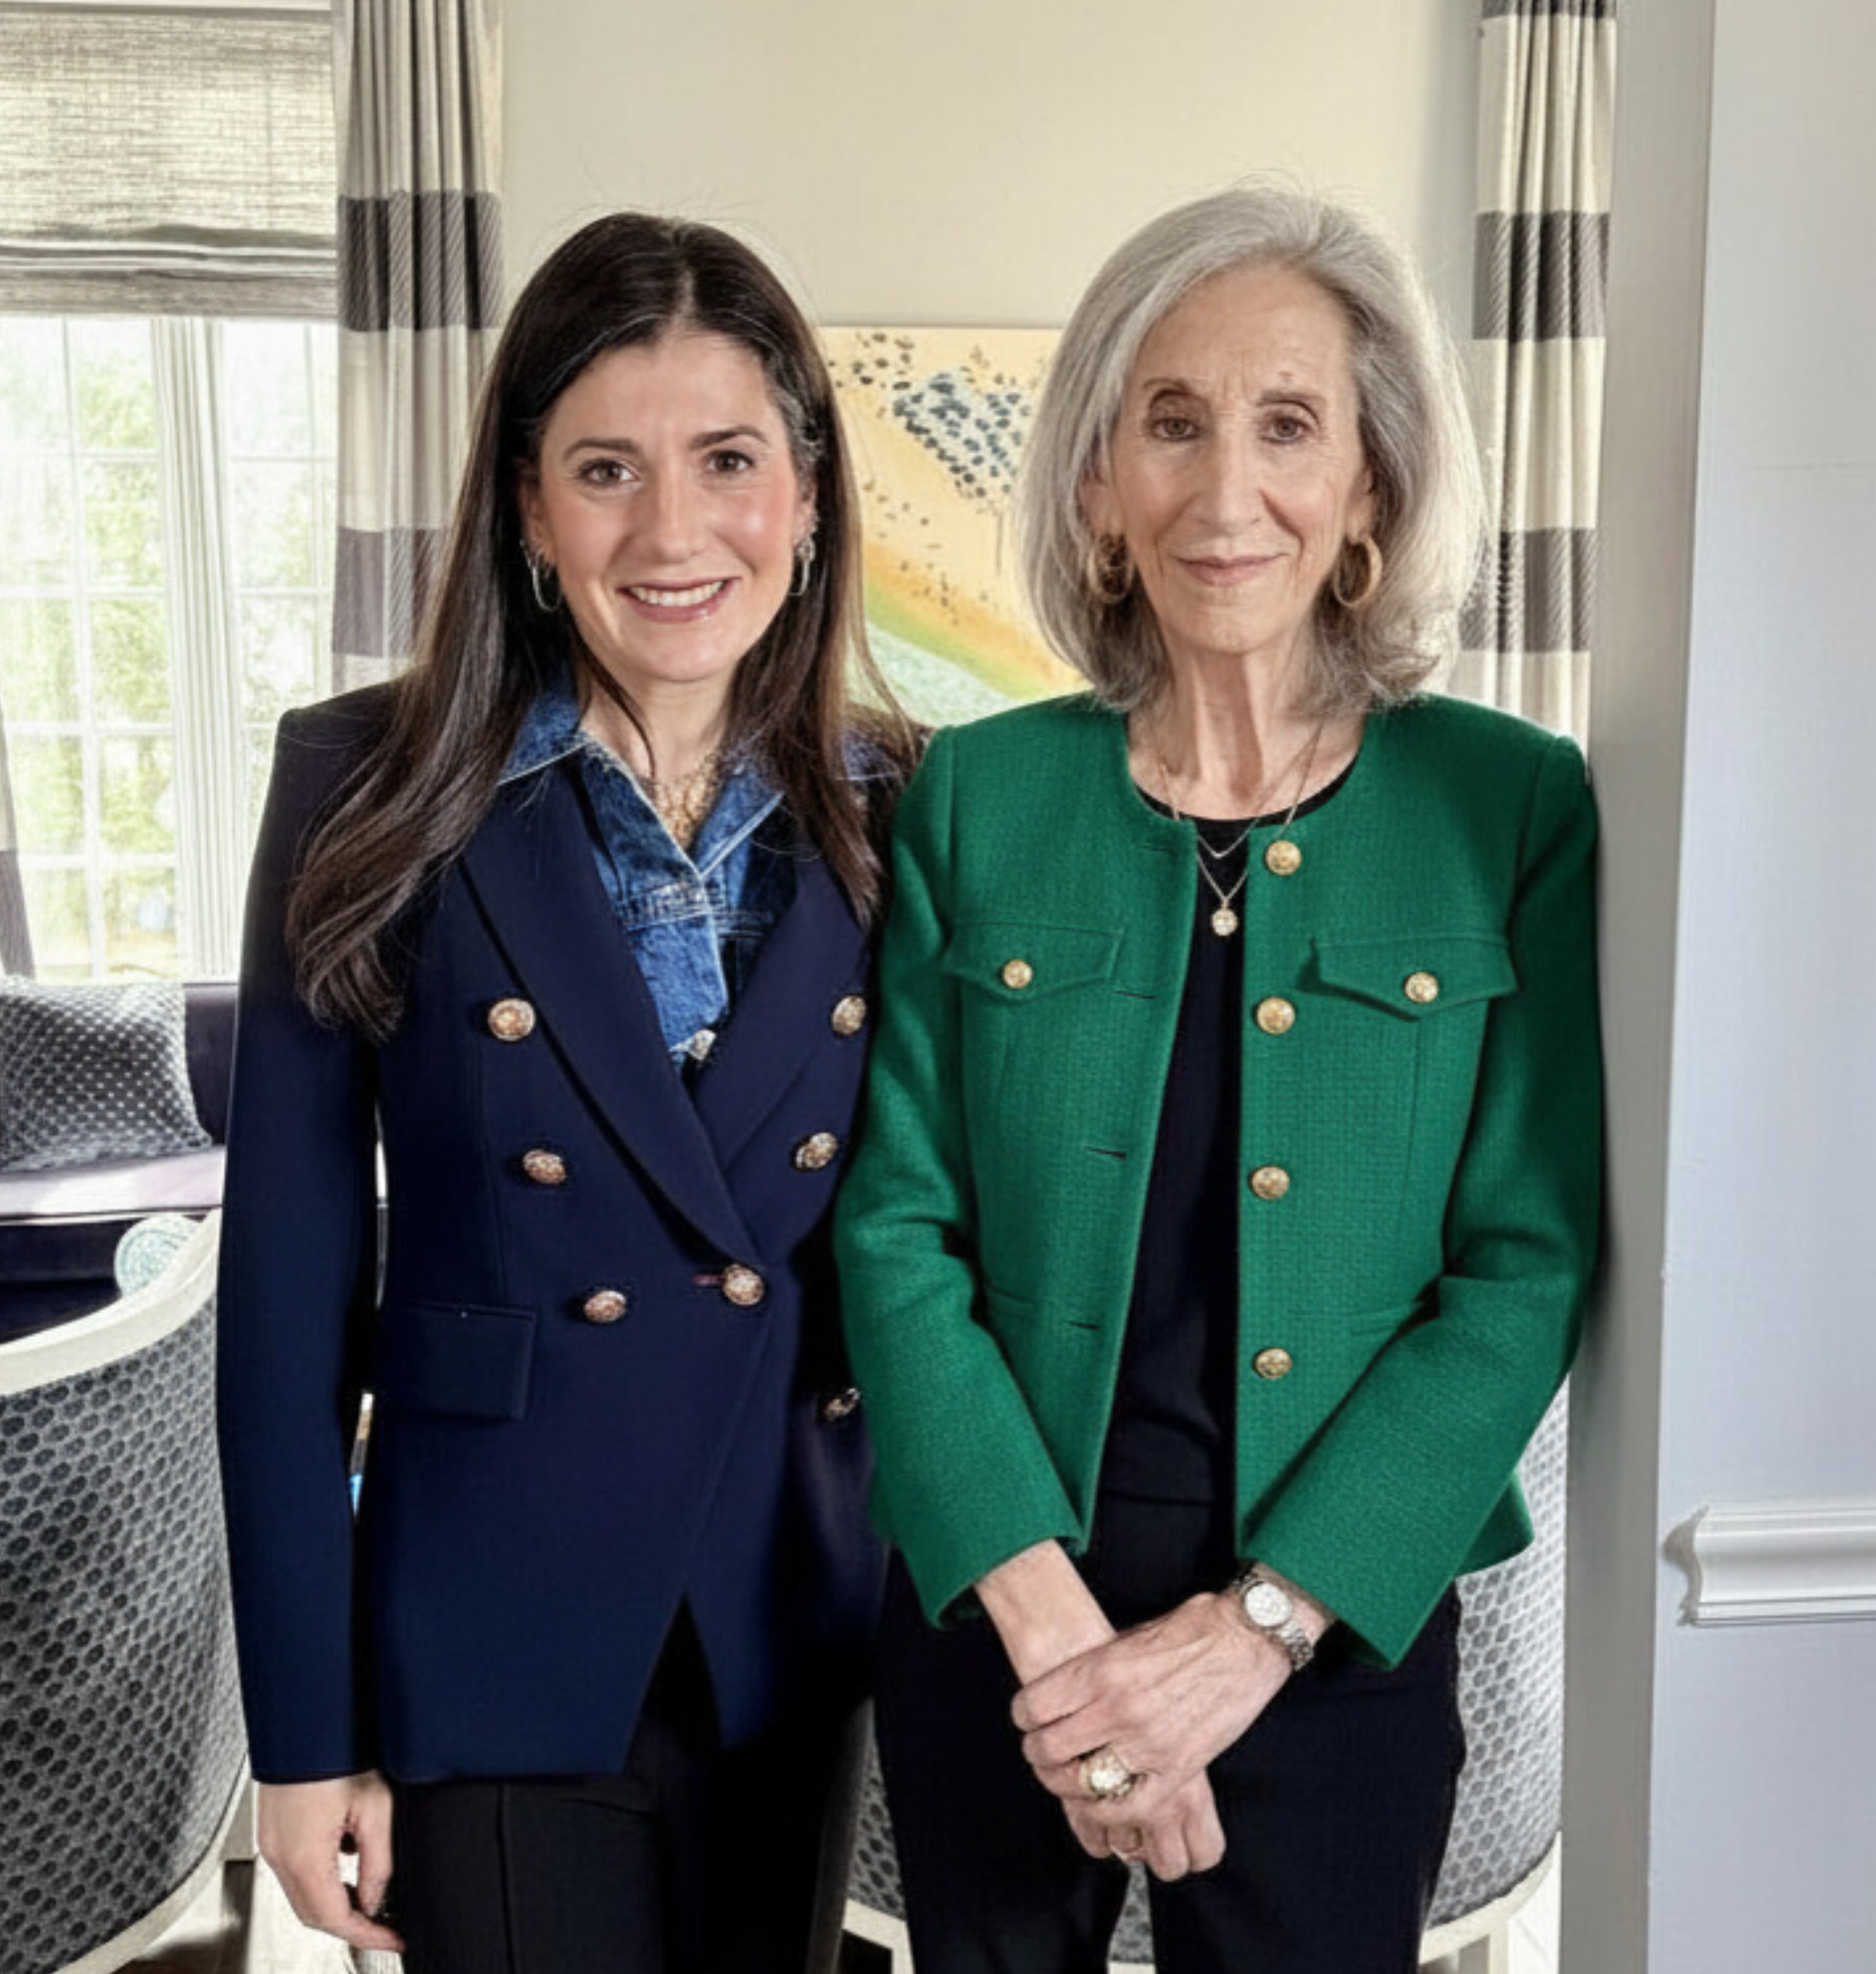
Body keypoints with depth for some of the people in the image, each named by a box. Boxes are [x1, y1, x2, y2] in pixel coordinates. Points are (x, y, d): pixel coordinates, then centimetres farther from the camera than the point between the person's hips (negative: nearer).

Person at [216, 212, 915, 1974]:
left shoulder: (899, 818, -2)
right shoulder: (377, 799, -8)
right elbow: (288, 1284, -7)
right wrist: (305, 1728, -6)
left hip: (807, 1636, 3)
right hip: (500, 1649, -2)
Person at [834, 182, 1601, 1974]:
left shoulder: (1513, 807, -6)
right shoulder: (976, 798, -3)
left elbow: (1528, 1269, -8)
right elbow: (898, 1233, -6)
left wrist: (1255, 1626, -15)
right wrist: (1054, 1626, -15)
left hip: (1342, 1640, -1)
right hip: (989, 1620, 1)